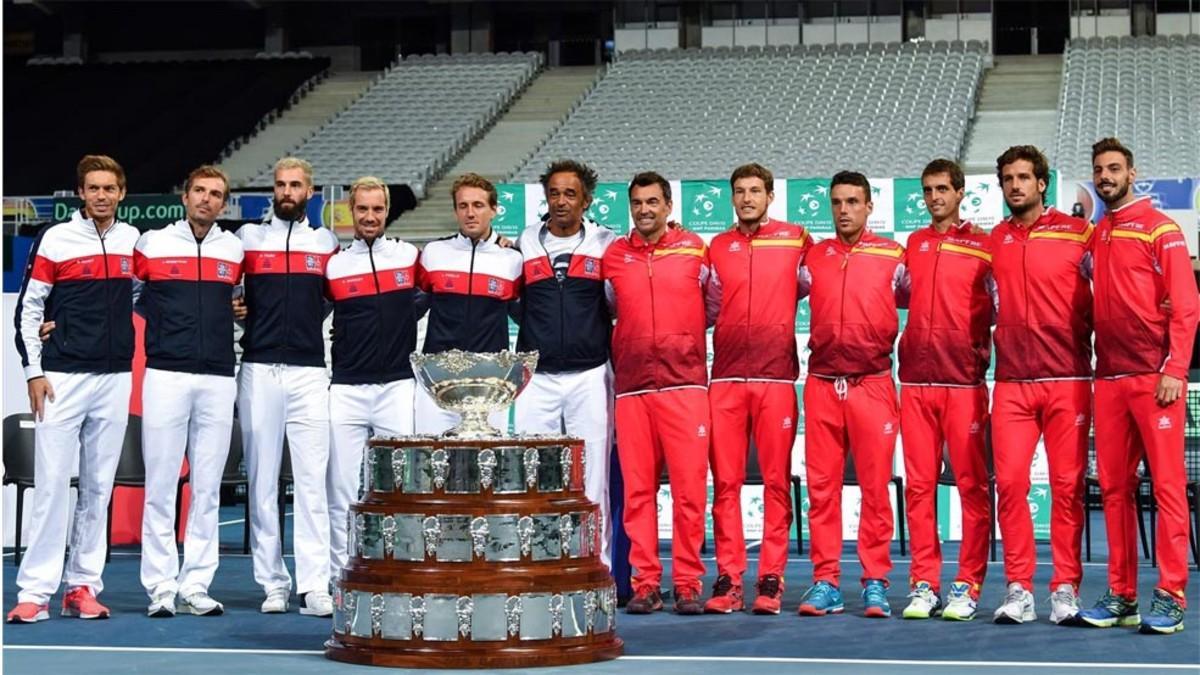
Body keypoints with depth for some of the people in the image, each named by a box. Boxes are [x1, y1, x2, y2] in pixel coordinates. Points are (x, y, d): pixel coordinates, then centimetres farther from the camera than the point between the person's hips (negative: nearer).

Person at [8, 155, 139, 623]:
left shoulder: (134, 240, 8)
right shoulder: (55, 240, -1)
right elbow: (28, 308, 0)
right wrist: (33, 370, -6)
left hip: (115, 377, 4)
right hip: (62, 375, -4)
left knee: (98, 486, 6)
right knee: (51, 484, -6)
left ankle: (83, 586, 12)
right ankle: (35, 591, -3)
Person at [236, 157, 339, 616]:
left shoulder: (326, 242, 12)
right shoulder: (248, 237, 11)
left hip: (309, 372, 0)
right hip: (258, 371, 1)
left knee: (312, 480, -6)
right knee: (262, 480, 2)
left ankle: (314, 587, -7)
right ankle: (273, 583, 9)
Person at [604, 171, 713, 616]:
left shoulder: (694, 249, 7)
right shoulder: (613, 257, 11)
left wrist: (688, 342, 8)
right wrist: (619, 355, 14)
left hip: (685, 383, -2)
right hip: (631, 387, 2)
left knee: (689, 486, -5)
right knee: (637, 488, 1)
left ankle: (688, 583, 1)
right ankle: (645, 583, 6)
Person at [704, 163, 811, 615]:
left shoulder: (795, 239, 6)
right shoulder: (717, 247, 12)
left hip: (777, 375, -2)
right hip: (726, 377, 2)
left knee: (776, 481, -1)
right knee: (725, 481, 0)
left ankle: (771, 578, 3)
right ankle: (728, 579, 4)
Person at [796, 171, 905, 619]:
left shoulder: (892, 255, 5)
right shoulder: (814, 258, 11)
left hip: (873, 384, -2)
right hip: (821, 385, 2)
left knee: (875, 486, -2)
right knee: (821, 486, 2)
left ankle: (875, 582, 4)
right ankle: (826, 582, 6)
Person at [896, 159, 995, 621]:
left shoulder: (982, 246, 2)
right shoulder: (913, 245, 14)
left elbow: (1000, 309, 2)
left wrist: (989, 358, -4)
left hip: (964, 381, -4)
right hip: (915, 379, 4)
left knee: (972, 484, -1)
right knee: (919, 485, 3)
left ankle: (968, 585, 3)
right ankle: (924, 584, 8)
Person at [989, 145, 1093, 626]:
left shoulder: (1077, 233, 2)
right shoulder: (994, 240, 11)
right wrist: (989, 338, 8)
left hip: (1068, 379, -2)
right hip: (1011, 382, 2)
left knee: (1068, 485, 0)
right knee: (1010, 482, -4)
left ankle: (1065, 589, 6)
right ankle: (1019, 589, 3)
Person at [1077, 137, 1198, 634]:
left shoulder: (1158, 228, -1)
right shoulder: (1094, 237, 16)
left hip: (1154, 376, -6)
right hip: (1109, 378, 6)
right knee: (1114, 488, 6)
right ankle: (1121, 595, 10)